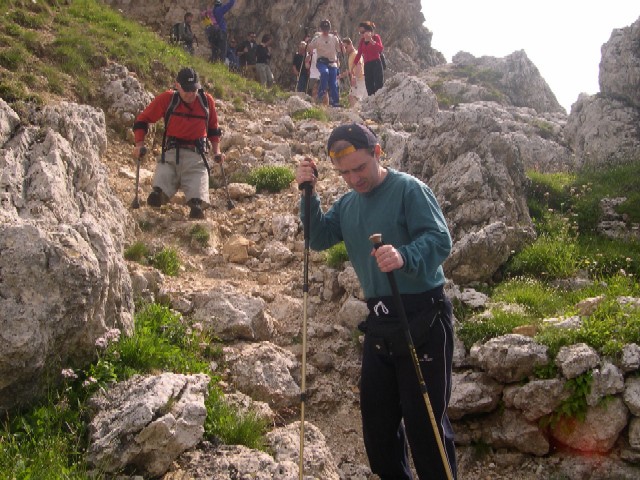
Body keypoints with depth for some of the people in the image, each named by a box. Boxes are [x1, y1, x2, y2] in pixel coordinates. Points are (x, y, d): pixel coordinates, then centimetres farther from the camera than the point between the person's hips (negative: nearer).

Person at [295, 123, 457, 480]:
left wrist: (404, 257, -37)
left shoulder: (409, 189, -8)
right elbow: (319, 239, 6)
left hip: (422, 319, -7)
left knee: (424, 423, -5)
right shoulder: (347, 203, 14)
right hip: (379, 324, 7)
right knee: (377, 420, 15)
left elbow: (441, 240, -19)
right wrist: (309, 194, -5)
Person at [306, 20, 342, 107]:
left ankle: (335, 102, -1)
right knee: (325, 72, -34)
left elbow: (340, 49, 9)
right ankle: (321, 92, -23)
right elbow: (309, 48, 10)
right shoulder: (317, 38, 7)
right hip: (322, 62, -2)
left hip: (332, 63, 2)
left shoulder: (334, 38, 12)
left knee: (333, 83, -4)